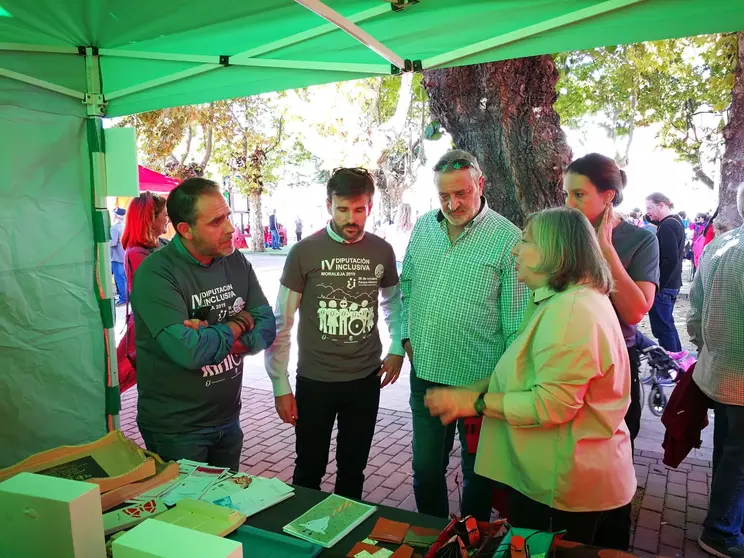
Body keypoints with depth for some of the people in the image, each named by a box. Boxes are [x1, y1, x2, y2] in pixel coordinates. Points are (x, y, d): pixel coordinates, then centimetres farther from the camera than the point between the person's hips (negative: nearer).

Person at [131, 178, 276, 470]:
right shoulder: (156, 274, -21)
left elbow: (267, 328, -4)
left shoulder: (237, 262, -1)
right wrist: (237, 325, -14)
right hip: (176, 428, -6)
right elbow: (189, 352, -30)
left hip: (228, 419, 6)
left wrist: (213, 337, -20)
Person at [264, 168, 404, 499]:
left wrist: (397, 348, 5)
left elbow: (392, 301, 17)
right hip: (314, 381, -2)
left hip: (366, 380, 2)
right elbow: (281, 323, -6)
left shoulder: (382, 251, -2)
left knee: (353, 468, 18)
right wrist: (280, 385, -6)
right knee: (309, 469, 15)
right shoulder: (304, 252, -11)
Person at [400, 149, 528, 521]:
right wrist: (408, 336, 6)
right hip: (425, 373, 5)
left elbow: (516, 321, -10)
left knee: (477, 472, 17)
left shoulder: (508, 239, -13)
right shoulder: (423, 227, 3)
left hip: (478, 380, -4)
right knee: (425, 468, 19)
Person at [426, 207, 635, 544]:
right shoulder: (565, 300, 11)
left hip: (560, 480, -10)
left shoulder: (569, 310, -25)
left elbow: (552, 404, -29)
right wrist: (471, 390, 1)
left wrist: (473, 401, -21)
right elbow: (529, 370, 12)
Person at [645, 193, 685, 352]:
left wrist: (656, 287, -20)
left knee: (662, 327, -2)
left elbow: (670, 260, -25)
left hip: (663, 286, -10)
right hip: (671, 284, 10)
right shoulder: (676, 221, 13)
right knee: (667, 325, 20)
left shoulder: (667, 226, -18)